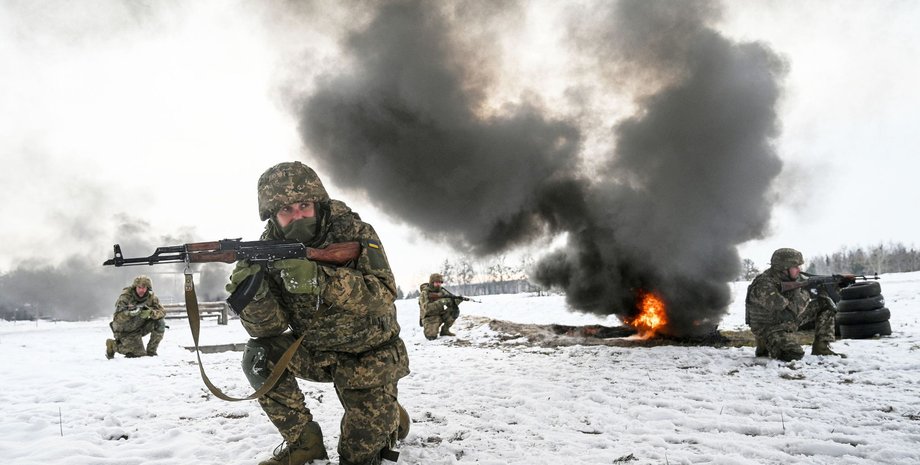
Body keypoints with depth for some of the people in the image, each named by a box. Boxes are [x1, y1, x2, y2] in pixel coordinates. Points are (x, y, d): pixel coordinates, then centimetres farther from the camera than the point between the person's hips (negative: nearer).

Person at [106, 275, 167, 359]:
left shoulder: (151, 297, -9)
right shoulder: (126, 296, -21)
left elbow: (162, 312, -17)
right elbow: (117, 318, -27)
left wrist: (150, 312, -37)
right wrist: (130, 313, -46)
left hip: (140, 328, 5)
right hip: (125, 331, -4)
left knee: (160, 323, -20)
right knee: (140, 354, -14)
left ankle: (151, 351, -5)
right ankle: (112, 345, 9)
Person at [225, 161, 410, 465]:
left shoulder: (354, 233, -19)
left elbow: (384, 295, -32)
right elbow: (269, 327, -15)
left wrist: (320, 279, -46)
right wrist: (254, 295, -38)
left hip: (369, 353, -3)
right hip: (315, 351, 4)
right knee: (261, 356, -22)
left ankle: (391, 417, 28)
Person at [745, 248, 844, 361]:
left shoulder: (790, 276, -7)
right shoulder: (764, 286, -33)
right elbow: (792, 311, -35)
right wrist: (805, 291, -22)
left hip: (788, 321, 8)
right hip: (770, 328, -8)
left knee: (826, 304, 2)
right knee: (795, 355, -32)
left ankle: (821, 348, 9)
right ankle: (765, 347, 1)